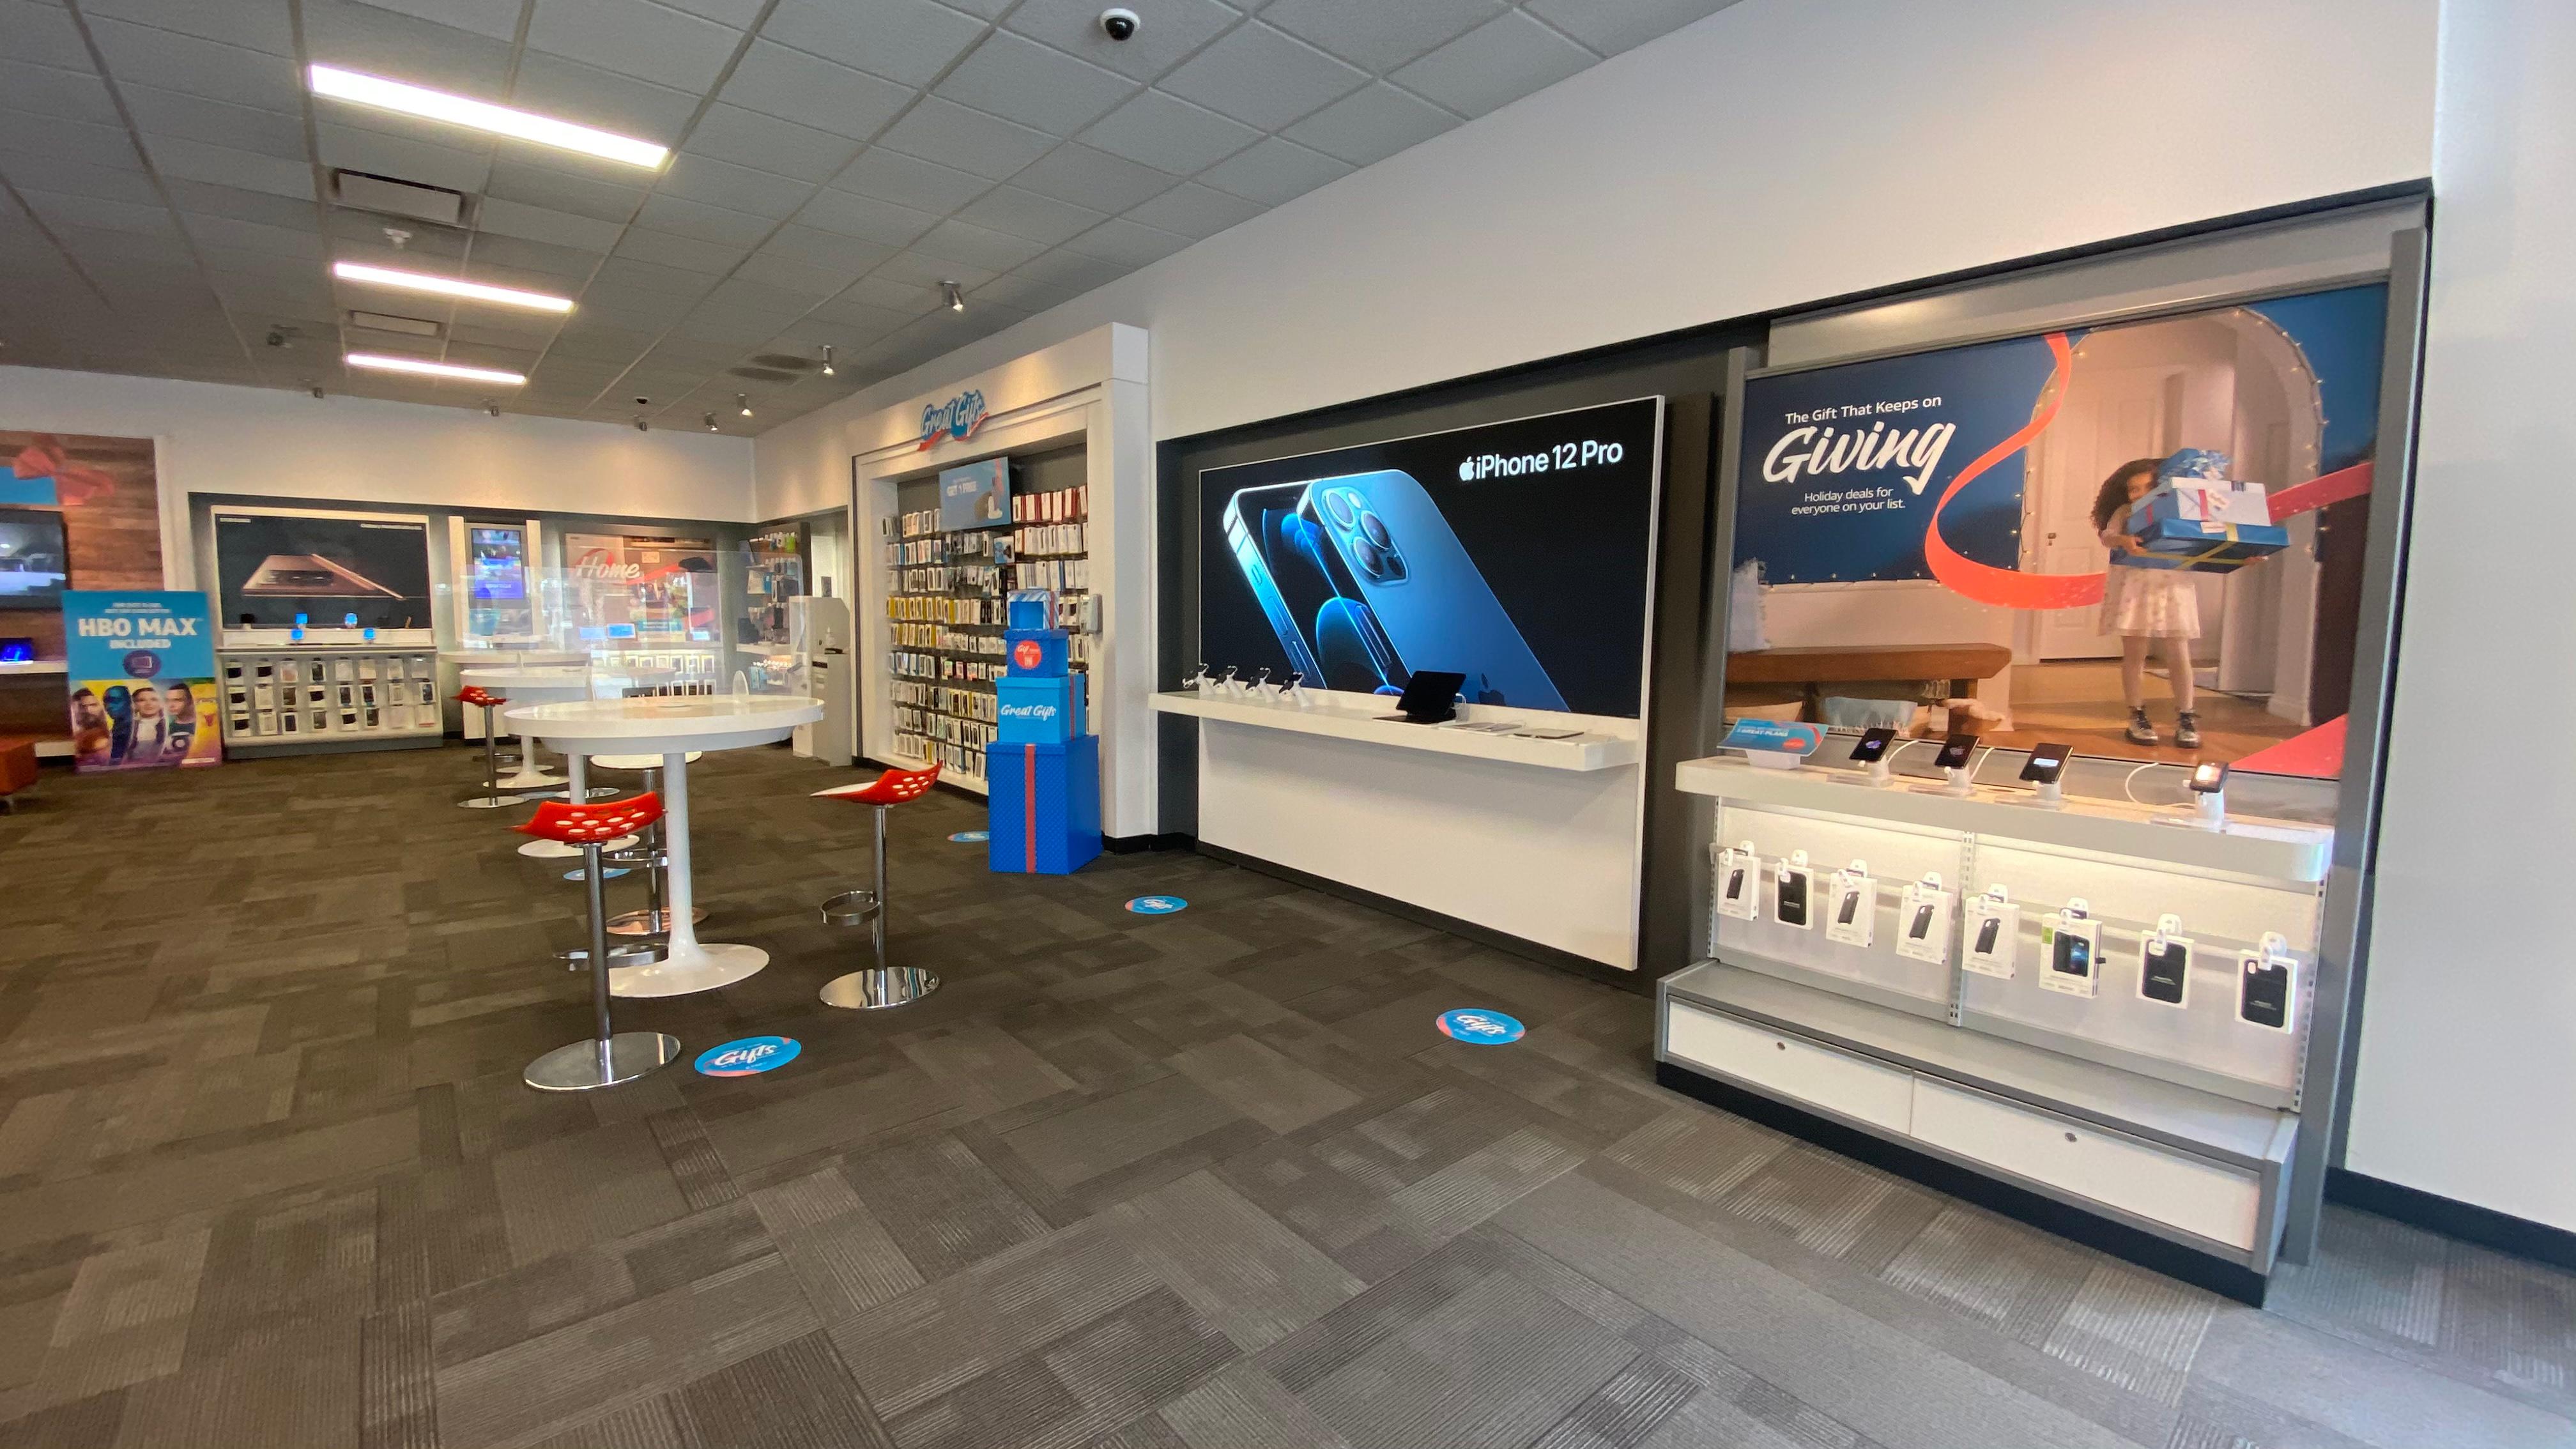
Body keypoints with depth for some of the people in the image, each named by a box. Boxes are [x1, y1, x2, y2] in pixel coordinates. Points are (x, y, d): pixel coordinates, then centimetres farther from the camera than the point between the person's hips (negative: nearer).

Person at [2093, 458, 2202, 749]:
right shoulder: (2125, 512, 6)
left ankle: (2185, 719, 12)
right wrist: (2124, 541, -32)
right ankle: (2137, 717, 12)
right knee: (2134, 654, 3)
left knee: (2178, 654, 3)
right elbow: (2107, 535, -10)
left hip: (2173, 585, 1)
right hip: (2134, 584, -1)